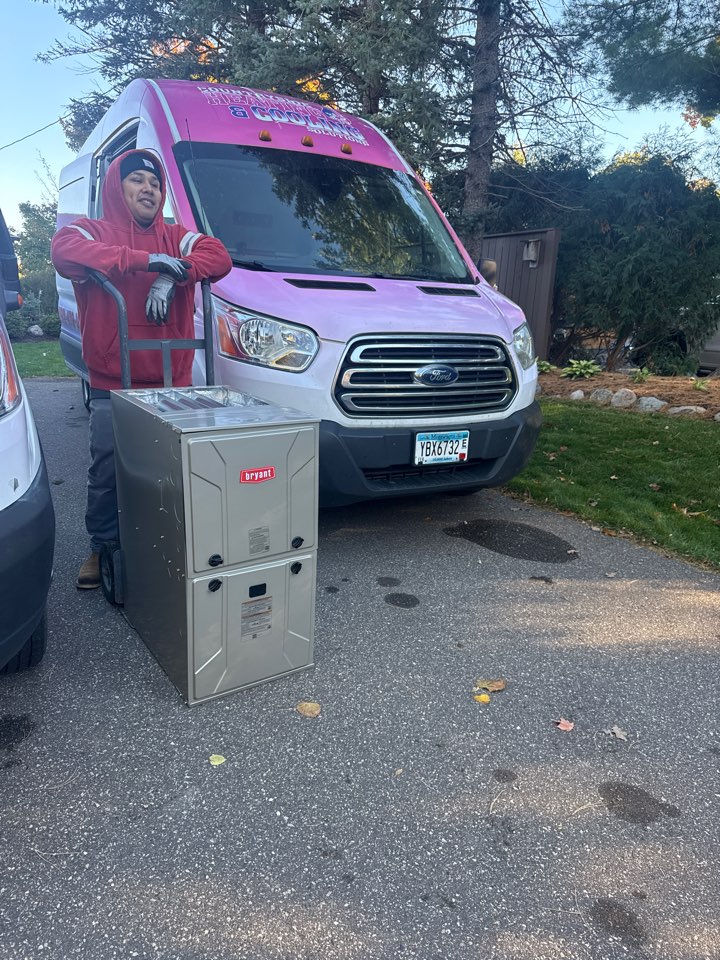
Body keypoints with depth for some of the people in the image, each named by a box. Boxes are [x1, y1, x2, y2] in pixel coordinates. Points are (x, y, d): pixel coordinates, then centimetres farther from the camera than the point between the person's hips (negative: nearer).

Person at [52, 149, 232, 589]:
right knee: (108, 473, 1)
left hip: (172, 384, 2)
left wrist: (170, 278, -20)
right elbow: (65, 249, -18)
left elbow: (219, 257, -3)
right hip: (111, 387, -2)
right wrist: (145, 260, -23)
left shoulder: (177, 238, 14)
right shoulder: (94, 232, 5)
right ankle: (102, 549, 19)